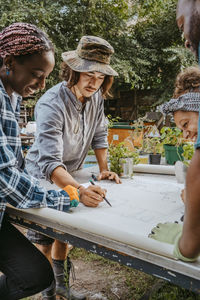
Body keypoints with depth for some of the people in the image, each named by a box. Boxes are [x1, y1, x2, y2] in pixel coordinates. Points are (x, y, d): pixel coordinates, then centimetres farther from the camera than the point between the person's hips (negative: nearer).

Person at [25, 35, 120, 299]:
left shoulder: (96, 97, -10)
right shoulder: (51, 104, -33)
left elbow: (99, 134, 5)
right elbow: (49, 162, -42)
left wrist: (104, 169, -2)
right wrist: (79, 190, -56)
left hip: (70, 174, 6)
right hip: (44, 178, -6)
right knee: (44, 241, 0)